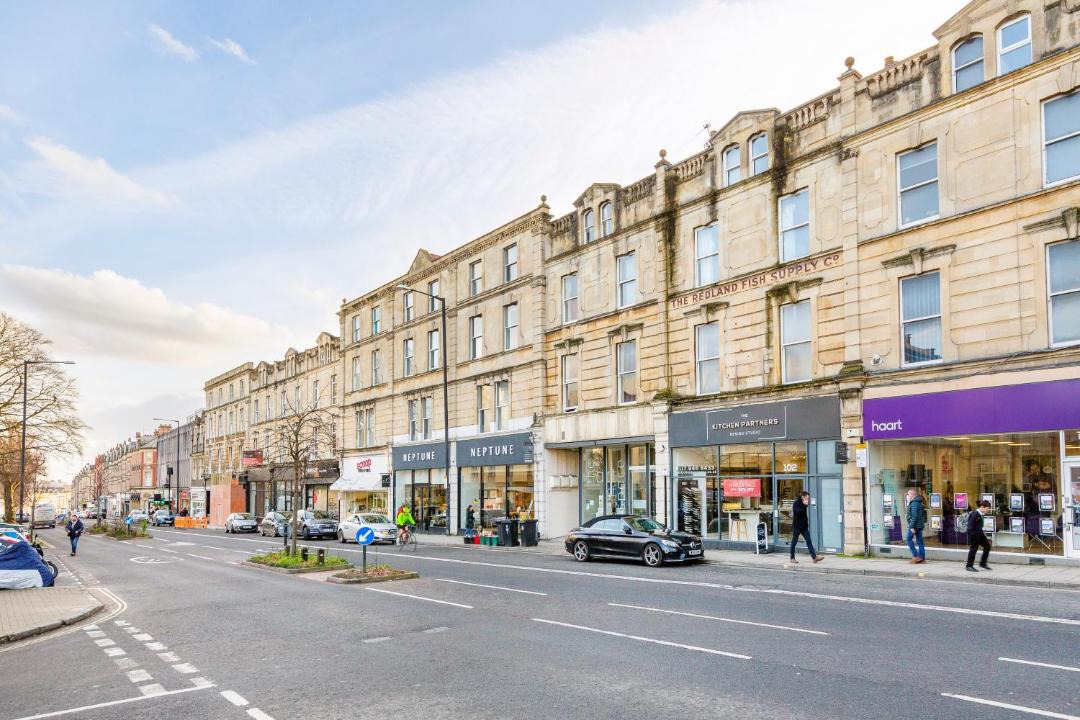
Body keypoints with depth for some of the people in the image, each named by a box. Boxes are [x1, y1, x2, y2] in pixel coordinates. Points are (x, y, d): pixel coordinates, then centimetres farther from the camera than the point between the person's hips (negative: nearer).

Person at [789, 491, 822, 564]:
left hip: (804, 526, 7)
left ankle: (814, 557, -5)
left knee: (809, 541, 0)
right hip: (797, 526, -7)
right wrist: (805, 505, -25)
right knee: (794, 542, 2)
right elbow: (798, 512, -27)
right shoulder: (796, 503, -11)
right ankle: (792, 558, 11)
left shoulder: (803, 504, 12)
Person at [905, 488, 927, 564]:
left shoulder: (914, 503, -15)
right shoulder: (919, 502, 16)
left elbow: (914, 516, -21)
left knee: (909, 539, -3)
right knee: (920, 541, 9)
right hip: (920, 525, 10)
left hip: (915, 525, -10)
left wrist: (912, 526, -21)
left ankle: (916, 556, -6)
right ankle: (922, 558, 9)